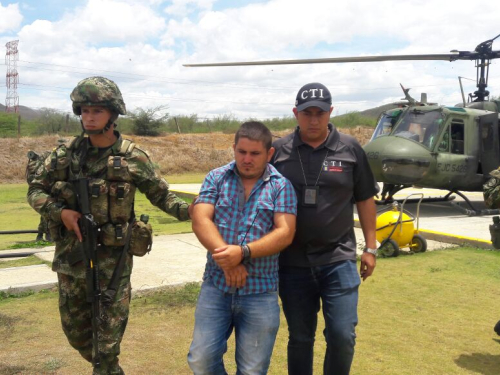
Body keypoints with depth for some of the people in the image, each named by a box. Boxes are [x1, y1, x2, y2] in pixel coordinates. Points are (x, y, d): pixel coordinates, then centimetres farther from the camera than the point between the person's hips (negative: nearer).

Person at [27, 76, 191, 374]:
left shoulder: (133, 158, -9)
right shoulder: (66, 154, -3)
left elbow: (161, 195, -2)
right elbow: (36, 190, 4)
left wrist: (190, 210, -20)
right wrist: (59, 212, -14)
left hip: (112, 260, -4)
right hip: (71, 256, 4)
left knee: (107, 341, 3)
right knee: (75, 331, 20)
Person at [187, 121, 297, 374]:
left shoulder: (281, 186, -1)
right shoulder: (216, 178, 4)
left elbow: (285, 233, -11)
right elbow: (200, 220, -7)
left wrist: (242, 252, -24)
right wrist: (226, 259, -21)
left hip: (260, 292, -1)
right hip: (216, 285, 2)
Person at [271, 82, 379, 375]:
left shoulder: (350, 149, 0)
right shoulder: (279, 151, 0)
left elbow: (365, 199, 6)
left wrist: (371, 247, 5)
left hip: (339, 259, 0)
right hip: (293, 263, 1)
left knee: (342, 336, -1)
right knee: (300, 338, 13)